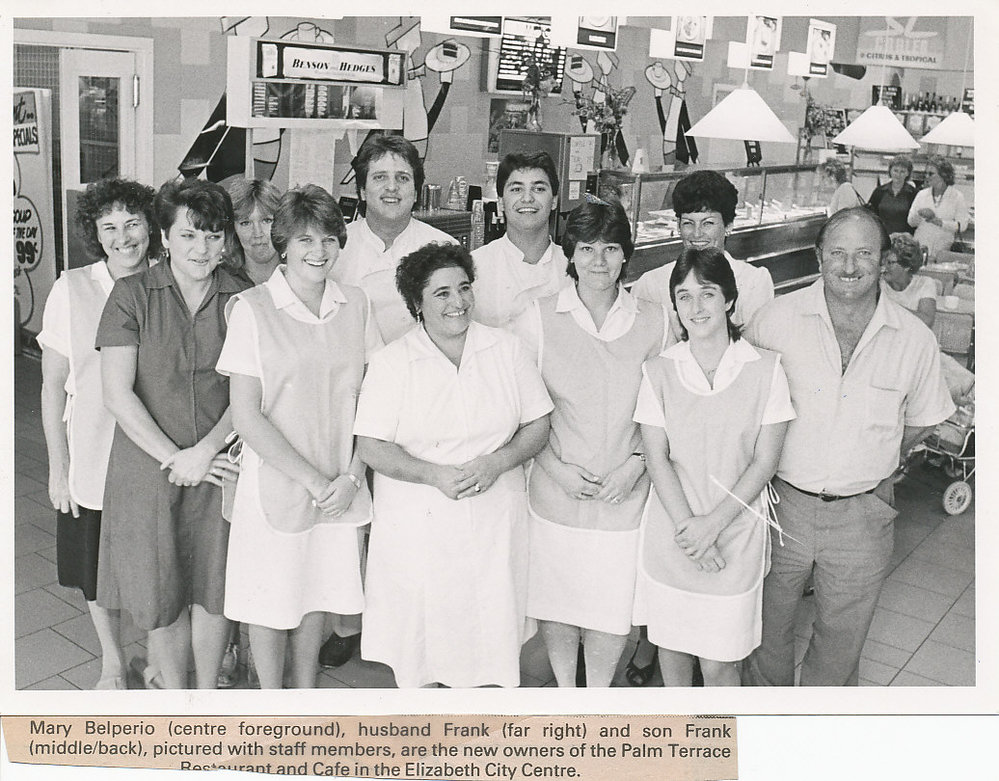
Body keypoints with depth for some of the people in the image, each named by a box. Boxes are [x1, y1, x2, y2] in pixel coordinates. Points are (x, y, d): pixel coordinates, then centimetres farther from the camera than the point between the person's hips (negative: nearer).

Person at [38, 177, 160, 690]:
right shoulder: (72, 289, -8)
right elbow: (53, 386, -3)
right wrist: (58, 468, -4)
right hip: (91, 461, 0)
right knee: (98, 572, 15)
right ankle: (113, 666, 38)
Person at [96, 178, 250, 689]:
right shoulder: (132, 294, -4)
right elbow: (117, 393, -9)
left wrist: (205, 451, -14)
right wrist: (173, 458, -12)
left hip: (219, 463, 1)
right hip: (147, 468, -1)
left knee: (214, 588, 12)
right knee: (160, 591, 10)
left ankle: (207, 690, 34)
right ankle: (174, 694, 33)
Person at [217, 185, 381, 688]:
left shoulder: (354, 305, 2)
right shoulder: (252, 309, -10)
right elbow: (246, 416, -12)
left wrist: (351, 477, -8)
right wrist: (312, 479, -14)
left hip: (340, 488, 3)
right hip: (276, 485, -3)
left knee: (317, 595, 17)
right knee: (272, 601, 11)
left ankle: (306, 692, 38)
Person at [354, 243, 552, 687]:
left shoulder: (507, 350, 4)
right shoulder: (391, 362, -3)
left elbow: (538, 427, 6)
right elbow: (370, 448, -7)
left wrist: (496, 463, -12)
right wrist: (435, 474, -20)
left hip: (493, 522, 2)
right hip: (417, 526, -2)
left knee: (487, 633, 8)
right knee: (419, 638, 7)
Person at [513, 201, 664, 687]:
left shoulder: (654, 322, 1)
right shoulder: (539, 318, -3)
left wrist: (635, 465, -5)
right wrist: (556, 468, -10)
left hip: (625, 494, 1)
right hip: (556, 490, 0)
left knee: (612, 607, 10)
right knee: (556, 604, 12)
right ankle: (564, 693, 38)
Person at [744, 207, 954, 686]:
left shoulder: (915, 340, -7)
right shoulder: (777, 319, -11)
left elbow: (920, 420, 10)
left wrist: (871, 467, 8)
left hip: (863, 516, 1)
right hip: (781, 503, -1)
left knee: (841, 640, 17)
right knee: (768, 630, 16)